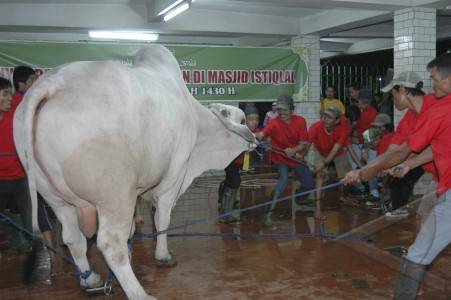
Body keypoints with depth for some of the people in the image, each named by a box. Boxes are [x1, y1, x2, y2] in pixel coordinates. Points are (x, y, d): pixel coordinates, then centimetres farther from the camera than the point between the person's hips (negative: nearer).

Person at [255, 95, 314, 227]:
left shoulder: (300, 121, -10)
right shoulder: (274, 123, -21)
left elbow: (304, 143, -12)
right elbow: (262, 134, -39)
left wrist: (294, 150, -32)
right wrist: (255, 135, -62)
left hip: (295, 157, 5)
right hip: (279, 158, -4)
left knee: (309, 184, 9)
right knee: (284, 179, -31)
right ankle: (268, 214, -31)